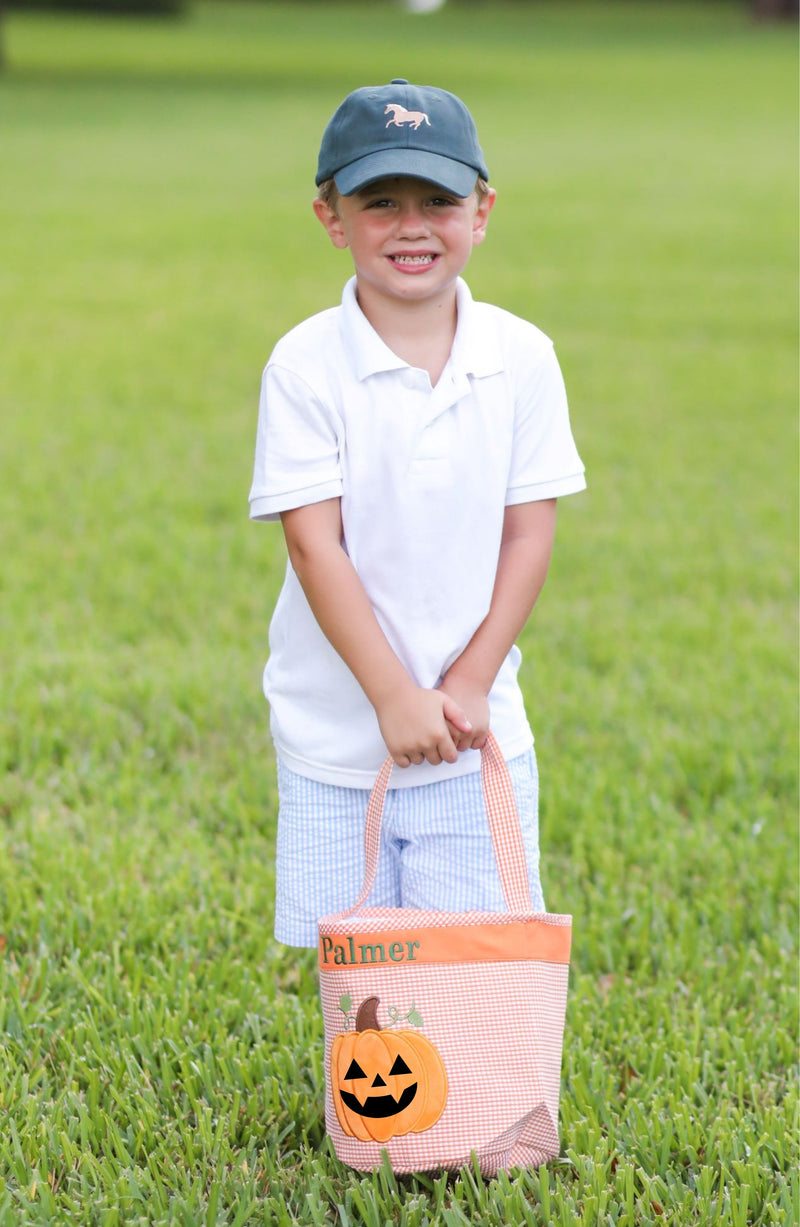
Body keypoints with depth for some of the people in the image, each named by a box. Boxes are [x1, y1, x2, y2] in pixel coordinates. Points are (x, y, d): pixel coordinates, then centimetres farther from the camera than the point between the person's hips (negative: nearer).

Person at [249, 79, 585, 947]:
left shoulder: (520, 357, -2)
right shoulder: (306, 365, -9)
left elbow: (529, 535, -1)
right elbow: (313, 543, -12)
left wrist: (469, 685, -9)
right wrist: (394, 696, -16)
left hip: (480, 727, 1)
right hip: (335, 731, -1)